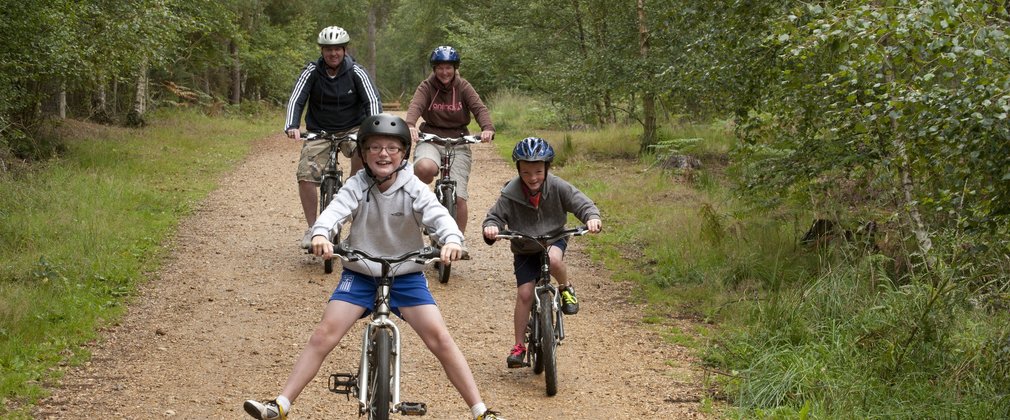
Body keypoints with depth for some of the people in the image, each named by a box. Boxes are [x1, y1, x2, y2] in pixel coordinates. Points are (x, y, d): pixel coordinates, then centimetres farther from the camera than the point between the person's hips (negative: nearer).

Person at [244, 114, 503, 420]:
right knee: (324, 335, -9)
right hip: (360, 275, 1)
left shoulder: (413, 189, -10)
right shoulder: (357, 186, -10)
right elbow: (336, 210, -27)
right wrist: (320, 234, -50)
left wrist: (452, 239, -47)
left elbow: (438, 215, -24)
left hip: (406, 276, -1)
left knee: (439, 337, -10)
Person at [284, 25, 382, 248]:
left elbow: (373, 100, -17)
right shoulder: (312, 72, -7)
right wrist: (291, 127, -33)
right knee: (306, 177, -15)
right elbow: (296, 100, -14)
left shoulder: (356, 72, -9)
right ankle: (312, 228, 1)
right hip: (319, 132, 1)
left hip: (351, 129, -1)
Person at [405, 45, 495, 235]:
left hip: (458, 143, 1)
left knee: (458, 197, -10)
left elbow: (479, 108, -12)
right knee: (425, 167, -37)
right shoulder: (426, 87, 0)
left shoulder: (463, 87, 2)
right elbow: (415, 106, -18)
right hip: (430, 139, -1)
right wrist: (410, 125, -42)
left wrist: (488, 128, -34)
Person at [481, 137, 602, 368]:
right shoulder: (510, 193, -19)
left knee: (554, 259, -36)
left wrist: (592, 218, -39)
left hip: (554, 239, -1)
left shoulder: (557, 187, -18)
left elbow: (582, 203, -17)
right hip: (525, 250, 1)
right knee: (524, 293, -8)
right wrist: (491, 227, -37)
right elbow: (495, 216, -13)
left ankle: (567, 289, -5)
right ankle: (519, 346, 3)